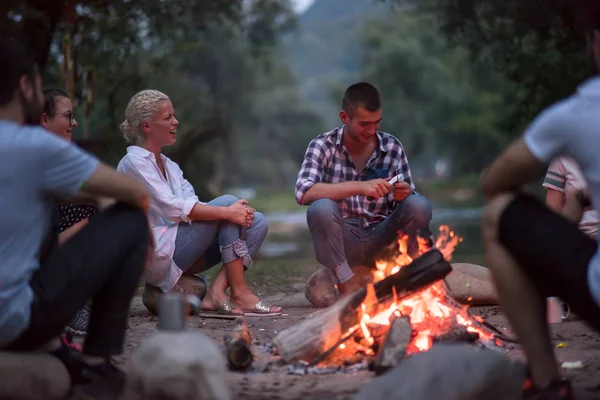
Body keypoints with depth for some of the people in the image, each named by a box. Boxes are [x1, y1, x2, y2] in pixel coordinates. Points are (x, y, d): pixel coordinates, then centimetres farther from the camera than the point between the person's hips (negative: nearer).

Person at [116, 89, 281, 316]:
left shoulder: (169, 165, 20)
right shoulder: (134, 163, -7)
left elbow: (193, 205, 7)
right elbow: (174, 209, -19)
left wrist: (235, 212, -13)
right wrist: (227, 212, -24)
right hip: (157, 255, -9)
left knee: (257, 222, -5)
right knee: (227, 202, -20)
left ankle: (217, 293, -20)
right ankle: (239, 293, -20)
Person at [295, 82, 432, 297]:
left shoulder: (393, 147, 1)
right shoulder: (323, 146, -6)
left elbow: (409, 202, 4)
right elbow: (303, 192, -22)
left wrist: (403, 195, -21)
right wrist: (358, 187, -32)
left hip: (381, 239, 2)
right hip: (340, 241, -2)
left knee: (419, 205, -24)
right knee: (321, 208, -33)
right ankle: (348, 287, -19)